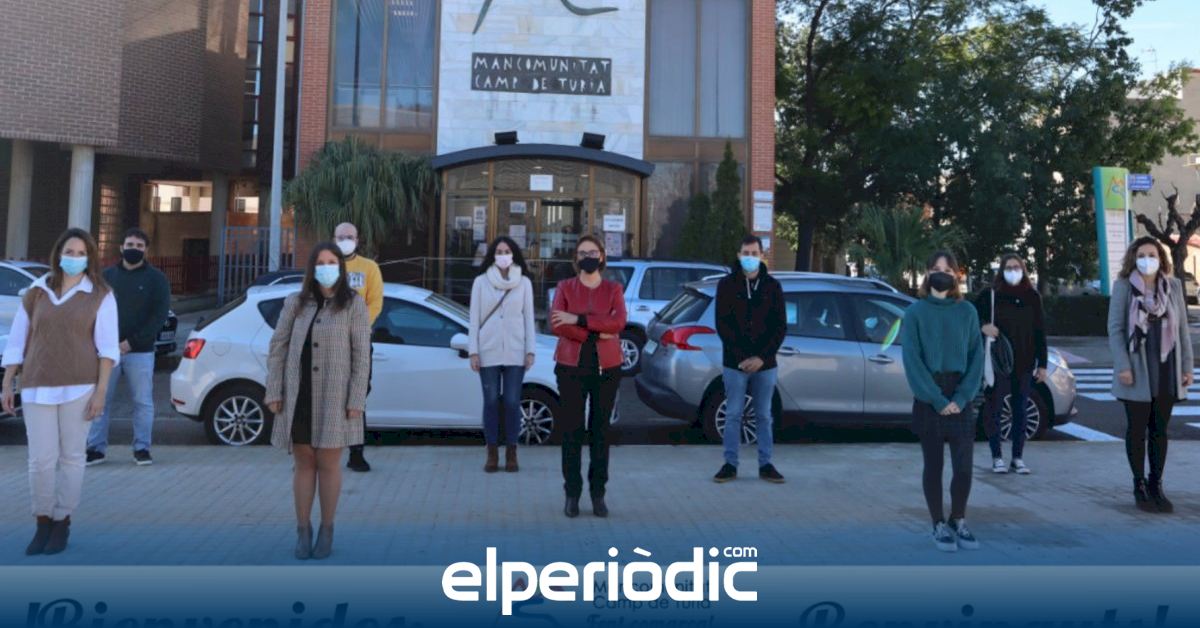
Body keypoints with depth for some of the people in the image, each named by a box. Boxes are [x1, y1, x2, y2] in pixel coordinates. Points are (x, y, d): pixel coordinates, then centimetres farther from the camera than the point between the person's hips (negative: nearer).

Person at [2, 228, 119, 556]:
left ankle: (62, 523, 17)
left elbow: (107, 346, -4)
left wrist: (101, 390, -11)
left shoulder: (100, 296, 1)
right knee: (41, 459, 0)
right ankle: (42, 523, 16)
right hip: (37, 387, 2)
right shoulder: (36, 293, 9)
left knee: (71, 457, 4)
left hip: (79, 386, -2)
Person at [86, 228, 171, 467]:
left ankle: (142, 448, 12)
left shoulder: (156, 278, 2)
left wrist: (133, 342, -13)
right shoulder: (107, 275, 10)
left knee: (143, 402, 3)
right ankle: (96, 448, 12)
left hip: (140, 352, -2)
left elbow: (160, 315, -5)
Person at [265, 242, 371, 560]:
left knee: (328, 463, 5)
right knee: (304, 463, 9)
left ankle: (326, 530, 19)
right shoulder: (295, 303, 6)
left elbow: (361, 354, -4)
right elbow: (278, 348, 6)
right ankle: (303, 530, 20)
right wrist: (274, 392, -1)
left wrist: (356, 400, -10)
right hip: (298, 397, 2)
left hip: (333, 398, -2)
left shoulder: (354, 304, -1)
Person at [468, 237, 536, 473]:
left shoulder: (524, 282, 5)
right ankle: (492, 453, 11)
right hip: (488, 352, 0)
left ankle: (511, 453, 12)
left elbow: (529, 318, 6)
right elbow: (474, 318, 4)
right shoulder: (481, 282, 4)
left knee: (512, 402, 1)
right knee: (491, 402, 2)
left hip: (514, 352, 0)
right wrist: (473, 351, -1)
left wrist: (530, 351, 0)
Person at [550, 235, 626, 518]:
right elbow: (556, 325, -9)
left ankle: (598, 494, 11)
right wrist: (596, 333, -13)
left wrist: (578, 319, -16)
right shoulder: (565, 287, 6)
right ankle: (572, 494, 8)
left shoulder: (613, 289, 7)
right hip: (571, 367, 0)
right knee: (572, 429, -1)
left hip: (606, 367, 1)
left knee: (600, 430, 3)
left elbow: (618, 322, -11)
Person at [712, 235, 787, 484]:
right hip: (734, 363, -1)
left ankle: (765, 465, 17)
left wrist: (761, 357, -9)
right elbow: (722, 325, -4)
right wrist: (741, 357, -13)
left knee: (764, 416, 9)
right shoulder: (727, 285, 1)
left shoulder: (772, 286, 5)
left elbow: (781, 327, 2)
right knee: (733, 415, 3)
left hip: (765, 364, 1)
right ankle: (730, 464, 12)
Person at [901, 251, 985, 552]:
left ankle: (958, 521, 20)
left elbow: (976, 357, 2)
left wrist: (961, 397, -10)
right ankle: (939, 526, 18)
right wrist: (938, 400, -14)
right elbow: (912, 360, -7)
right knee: (933, 465, 5)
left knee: (964, 466, 0)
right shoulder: (916, 312, -2)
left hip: (962, 399, 2)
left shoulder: (967, 312, 5)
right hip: (928, 399, -2)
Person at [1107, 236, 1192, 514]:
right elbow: (1115, 328, -6)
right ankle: (1139, 486, 14)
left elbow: (1182, 328, 7)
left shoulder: (1173, 286, 5)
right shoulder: (1123, 286, -4)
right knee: (1137, 430, 5)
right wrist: (1122, 365, -14)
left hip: (1167, 370, 3)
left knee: (1160, 430, 9)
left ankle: (1156, 486, 18)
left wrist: (1187, 366, 4)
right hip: (1137, 370, -3)